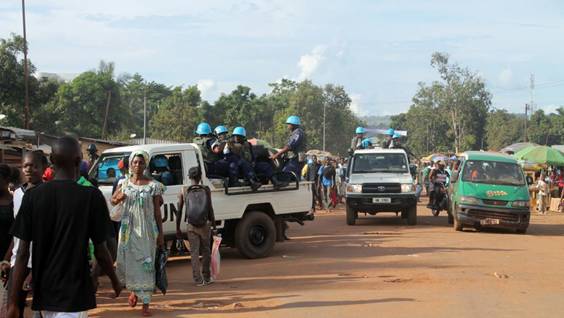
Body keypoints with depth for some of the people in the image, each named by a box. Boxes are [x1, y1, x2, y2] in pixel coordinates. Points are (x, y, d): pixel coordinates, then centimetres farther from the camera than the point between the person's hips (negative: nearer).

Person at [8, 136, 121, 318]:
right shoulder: (92, 196, -11)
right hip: (74, 295, -4)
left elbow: (23, 252, -4)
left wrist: (13, 301, -1)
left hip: (43, 293, 4)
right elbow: (100, 250, -5)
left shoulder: (32, 196, -2)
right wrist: (115, 282, 12)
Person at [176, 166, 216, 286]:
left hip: (191, 226, 0)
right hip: (205, 225, 0)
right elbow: (210, 210, -3)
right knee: (206, 251, 13)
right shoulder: (206, 190, -1)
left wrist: (178, 228, 10)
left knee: (194, 252, 5)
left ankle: (198, 279, 3)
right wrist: (213, 225, 4)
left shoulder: (184, 192, 1)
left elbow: (179, 211, 3)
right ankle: (207, 278, 18)